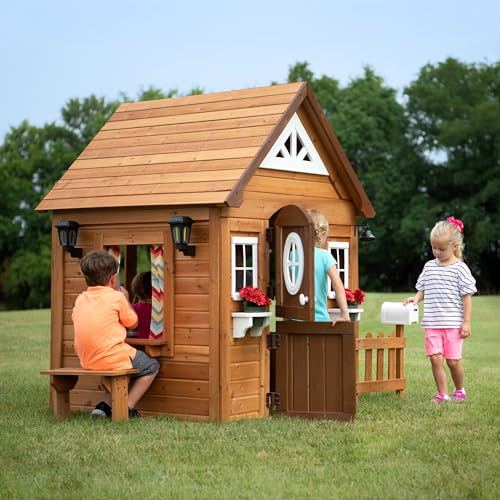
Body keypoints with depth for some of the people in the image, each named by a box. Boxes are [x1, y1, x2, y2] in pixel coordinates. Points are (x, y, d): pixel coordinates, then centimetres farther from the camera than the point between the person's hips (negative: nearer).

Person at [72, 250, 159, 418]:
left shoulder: (80, 299, 7)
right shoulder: (116, 297, -7)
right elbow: (133, 323, 5)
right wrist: (126, 300, 20)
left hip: (87, 362, 7)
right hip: (112, 359, -7)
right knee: (152, 366, 16)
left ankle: (105, 405, 19)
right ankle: (127, 408, 5)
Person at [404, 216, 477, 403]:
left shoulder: (460, 268, -4)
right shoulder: (429, 266, 9)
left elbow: (467, 296, -4)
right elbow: (423, 290, 19)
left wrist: (466, 322, -7)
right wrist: (416, 298, -4)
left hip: (453, 324, -4)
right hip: (432, 324, 4)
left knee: (453, 361, 2)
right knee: (436, 359, -4)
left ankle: (459, 391, 25)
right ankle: (442, 394, 5)